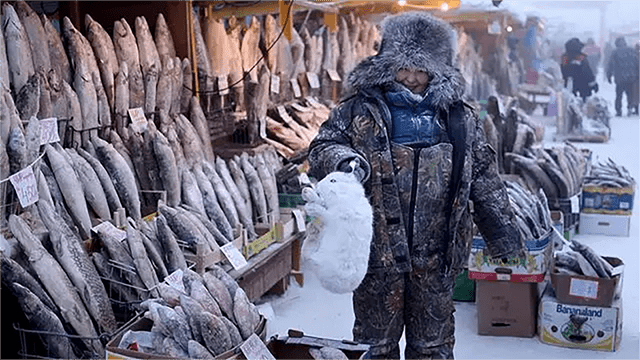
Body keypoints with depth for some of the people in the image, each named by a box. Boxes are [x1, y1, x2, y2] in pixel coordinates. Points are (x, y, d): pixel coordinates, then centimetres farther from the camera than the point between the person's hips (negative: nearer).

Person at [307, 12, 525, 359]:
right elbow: (322, 147, -2)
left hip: (435, 256, 2)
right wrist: (345, 160, -26)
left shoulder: (459, 118, 7)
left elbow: (486, 182, 11)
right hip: (378, 251, -2)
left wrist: (504, 237, 12)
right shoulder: (359, 110, 0)